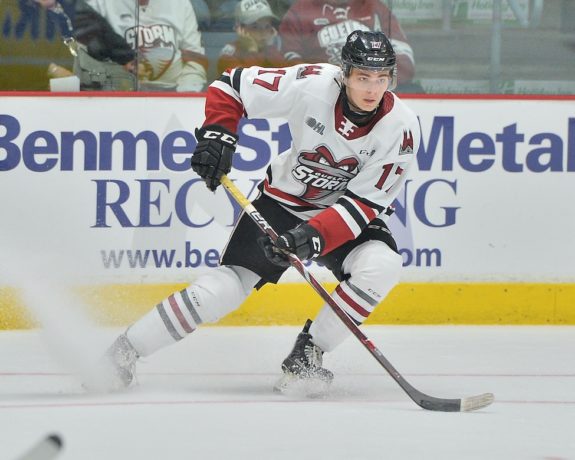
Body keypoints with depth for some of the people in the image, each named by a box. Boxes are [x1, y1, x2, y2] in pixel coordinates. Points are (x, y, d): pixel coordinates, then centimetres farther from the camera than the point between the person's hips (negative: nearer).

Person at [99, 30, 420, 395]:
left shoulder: (401, 128, -22)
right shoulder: (311, 85, -23)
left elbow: (365, 203, -23)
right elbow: (231, 86, -10)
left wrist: (315, 236, -35)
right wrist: (217, 135, -22)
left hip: (348, 214, 1)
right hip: (284, 199, -1)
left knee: (382, 266, -28)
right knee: (228, 285, -14)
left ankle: (307, 354, -13)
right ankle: (123, 351, -2)